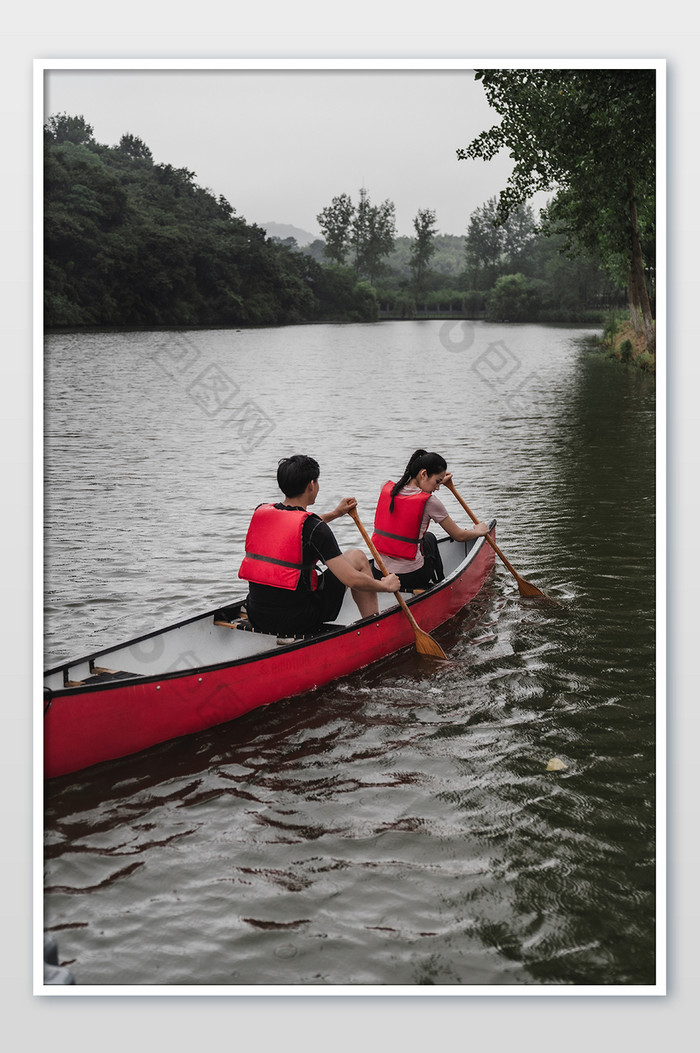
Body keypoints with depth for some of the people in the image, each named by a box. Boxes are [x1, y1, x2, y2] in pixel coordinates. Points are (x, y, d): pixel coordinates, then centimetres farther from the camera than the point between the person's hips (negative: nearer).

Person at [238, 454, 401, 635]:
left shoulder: (260, 512, 3)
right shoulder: (314, 528, -16)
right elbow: (352, 580, -15)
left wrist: (335, 514, 33)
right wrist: (385, 585, 2)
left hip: (256, 617, 6)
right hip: (298, 621, -6)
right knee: (357, 557, 11)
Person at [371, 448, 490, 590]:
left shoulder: (387, 488, 1)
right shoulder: (429, 502, -14)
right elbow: (459, 536, -1)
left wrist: (437, 481, 37)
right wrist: (478, 531, 19)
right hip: (410, 577, -5)